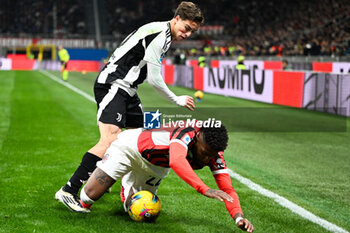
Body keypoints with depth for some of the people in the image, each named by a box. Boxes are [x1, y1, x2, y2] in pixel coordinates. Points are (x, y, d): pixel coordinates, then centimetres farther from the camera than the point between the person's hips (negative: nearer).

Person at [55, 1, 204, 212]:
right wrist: (176, 100, -5)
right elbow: (154, 79, -17)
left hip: (127, 90, 11)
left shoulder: (165, 36, 16)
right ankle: (69, 191, -24)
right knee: (111, 141, -23)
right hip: (113, 85, -11)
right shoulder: (160, 33, -17)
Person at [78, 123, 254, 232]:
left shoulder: (214, 154, -23)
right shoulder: (187, 132, -41)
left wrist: (238, 216, -44)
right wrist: (204, 189, -69)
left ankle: (127, 182, 38)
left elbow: (227, 189, -25)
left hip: (155, 168, 6)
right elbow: (176, 161, -61)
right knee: (91, 195, -10)